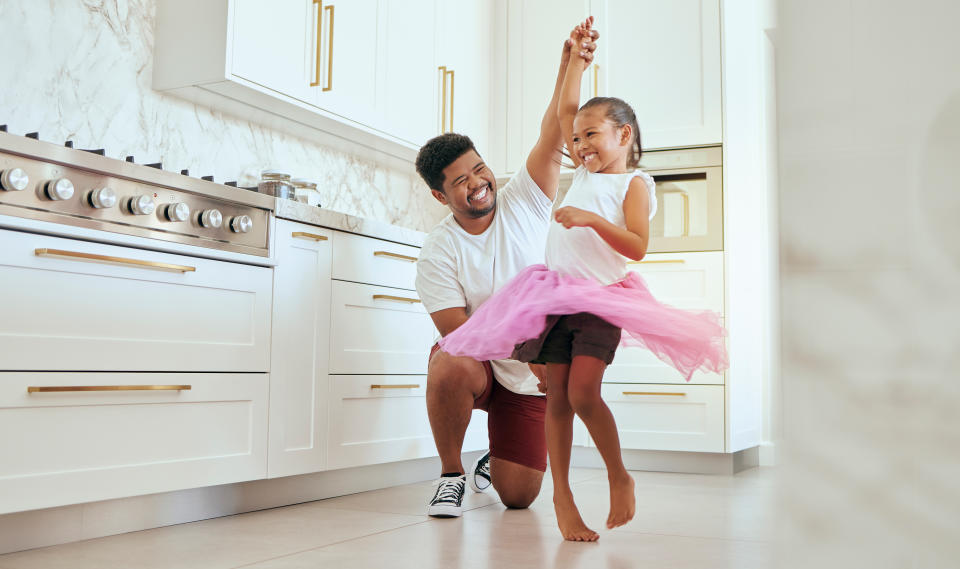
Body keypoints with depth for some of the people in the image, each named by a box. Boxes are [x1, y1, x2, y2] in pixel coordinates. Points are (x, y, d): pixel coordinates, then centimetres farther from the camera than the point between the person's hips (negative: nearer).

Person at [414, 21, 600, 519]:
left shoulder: (523, 200, -7)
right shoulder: (439, 250, -13)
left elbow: (552, 139, -21)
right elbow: (457, 327, -18)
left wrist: (569, 66, -35)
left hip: (530, 378, 2)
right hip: (476, 366, -1)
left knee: (518, 497, -4)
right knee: (450, 366, -39)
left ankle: (496, 461, 36)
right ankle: (452, 474, -12)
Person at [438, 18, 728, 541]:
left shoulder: (634, 183, 0)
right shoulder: (585, 173, 17)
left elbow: (636, 246, -12)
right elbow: (564, 108, 21)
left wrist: (592, 220, -22)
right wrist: (578, 53, 22)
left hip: (600, 298, -5)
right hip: (555, 291, 5)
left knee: (583, 392, -18)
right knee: (557, 395, 1)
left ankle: (619, 478, 5)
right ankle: (562, 498, 8)